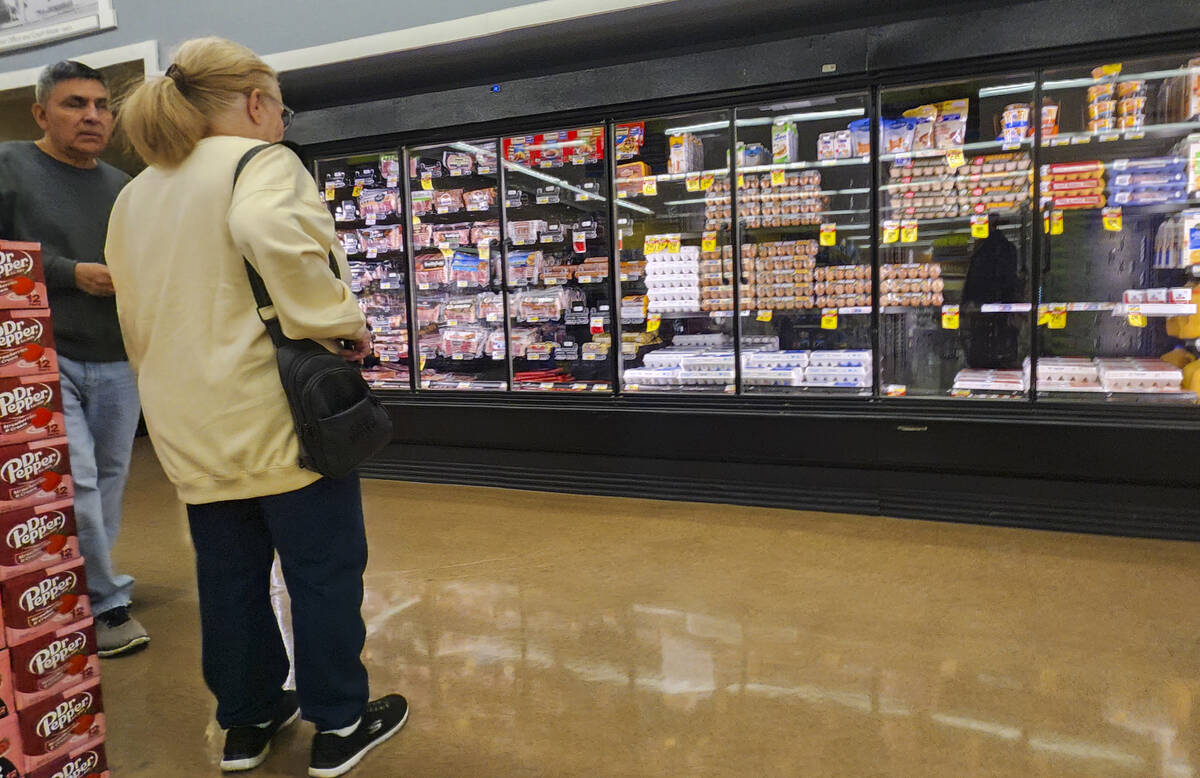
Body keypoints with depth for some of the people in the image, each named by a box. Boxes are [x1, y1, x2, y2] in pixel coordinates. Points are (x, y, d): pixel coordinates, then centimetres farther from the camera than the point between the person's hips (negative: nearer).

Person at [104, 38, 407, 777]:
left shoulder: (134, 196, 15)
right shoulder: (261, 161, -8)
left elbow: (136, 317, 17)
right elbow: (270, 234, -32)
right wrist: (339, 319, -20)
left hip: (192, 424, 7)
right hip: (278, 412, -7)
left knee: (229, 576, 17)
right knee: (323, 570, 6)